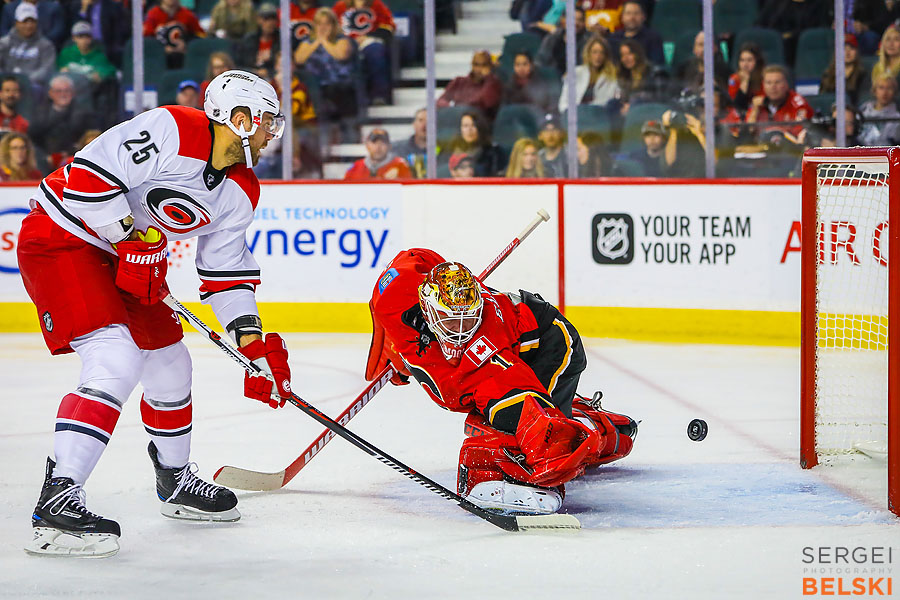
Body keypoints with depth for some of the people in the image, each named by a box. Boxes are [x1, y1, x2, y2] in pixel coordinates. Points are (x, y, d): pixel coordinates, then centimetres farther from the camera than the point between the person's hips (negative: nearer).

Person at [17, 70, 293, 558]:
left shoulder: (240, 191, 4)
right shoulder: (173, 130, -23)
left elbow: (226, 273, 10)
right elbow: (89, 173, -27)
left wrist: (256, 346, 3)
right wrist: (132, 241, -22)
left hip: (121, 256, 10)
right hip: (60, 238, -10)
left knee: (168, 363, 16)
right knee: (116, 362, -24)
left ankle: (175, 482, 39)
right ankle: (56, 501, -29)